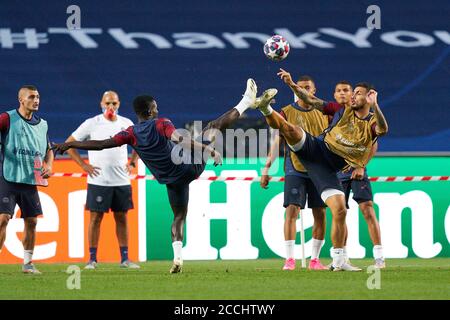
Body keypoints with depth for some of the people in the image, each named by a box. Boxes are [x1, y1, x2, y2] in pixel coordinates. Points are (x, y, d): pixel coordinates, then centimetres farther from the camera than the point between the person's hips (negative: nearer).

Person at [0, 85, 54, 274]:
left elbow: (48, 149, 25)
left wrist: (49, 165, 7)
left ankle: (27, 262, 18)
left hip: (31, 180, 6)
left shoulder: (42, 125, 13)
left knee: (31, 221, 7)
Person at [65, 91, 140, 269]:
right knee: (96, 217, -2)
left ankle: (124, 258, 10)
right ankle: (92, 259, 2)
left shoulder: (126, 124, 8)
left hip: (122, 181, 3)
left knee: (122, 217, 6)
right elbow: (69, 144, 1)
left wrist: (132, 163, 12)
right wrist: (83, 165, -5)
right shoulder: (92, 124, -3)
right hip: (98, 180, -3)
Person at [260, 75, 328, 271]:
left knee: (320, 214, 2)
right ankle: (290, 259, -11)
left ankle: (315, 259, 10)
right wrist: (267, 168, -4)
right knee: (292, 211, -11)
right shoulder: (287, 113, 2)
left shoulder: (323, 113, 10)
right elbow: (277, 141, 2)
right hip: (295, 169, -3)